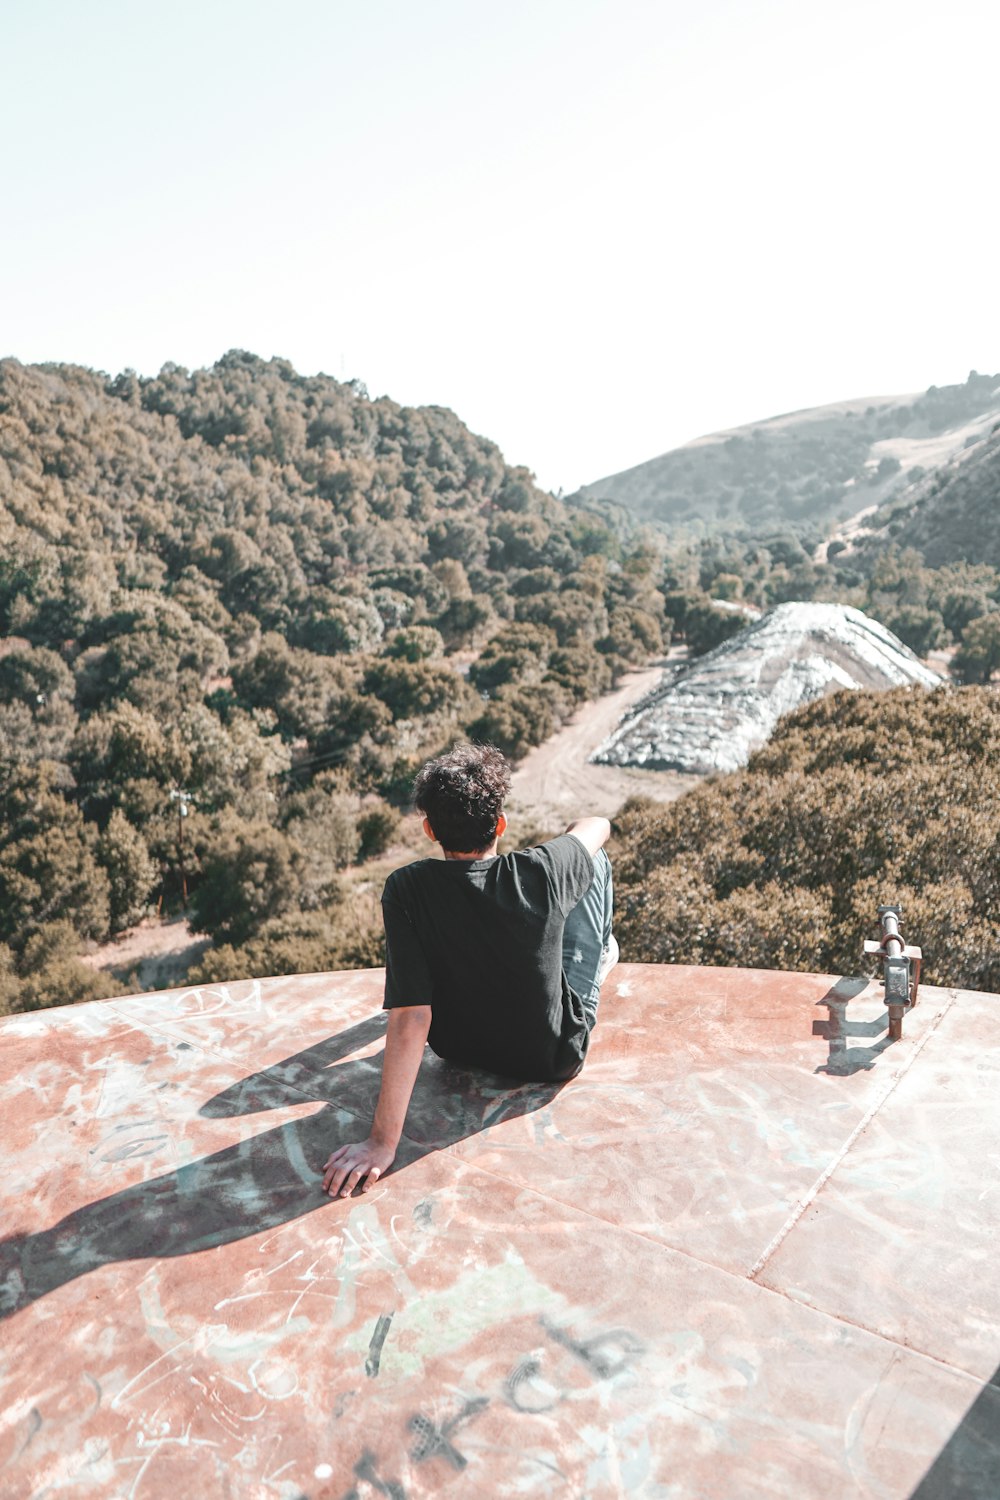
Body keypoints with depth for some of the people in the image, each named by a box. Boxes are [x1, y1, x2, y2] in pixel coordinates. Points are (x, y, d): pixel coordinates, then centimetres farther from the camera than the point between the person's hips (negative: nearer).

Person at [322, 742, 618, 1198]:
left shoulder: (406, 890, -27)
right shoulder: (540, 872, -27)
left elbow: (410, 1019, -31)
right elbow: (597, 826, -3)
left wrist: (383, 1141, -27)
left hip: (460, 1050, 2)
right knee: (597, 863, 13)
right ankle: (602, 955, 45)